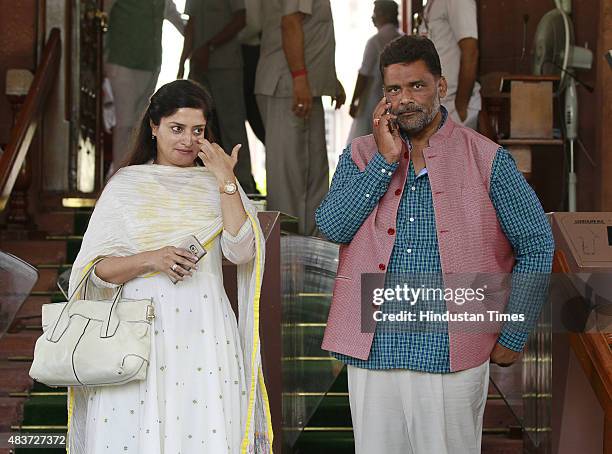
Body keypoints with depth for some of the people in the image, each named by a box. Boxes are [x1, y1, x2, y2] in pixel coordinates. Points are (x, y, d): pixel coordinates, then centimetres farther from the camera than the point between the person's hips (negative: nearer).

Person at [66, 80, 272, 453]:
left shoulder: (217, 185, 10)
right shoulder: (126, 186, 8)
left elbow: (241, 251, -5)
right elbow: (97, 270, 3)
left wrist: (226, 181, -7)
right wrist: (149, 260, -13)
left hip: (203, 334, 1)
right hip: (139, 332, 0)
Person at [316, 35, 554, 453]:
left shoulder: (486, 160, -1)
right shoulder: (362, 155, 8)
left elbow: (537, 246, 2)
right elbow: (333, 227, -8)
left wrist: (513, 337, 1)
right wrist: (386, 160, -10)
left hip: (451, 356, -2)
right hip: (373, 352, 3)